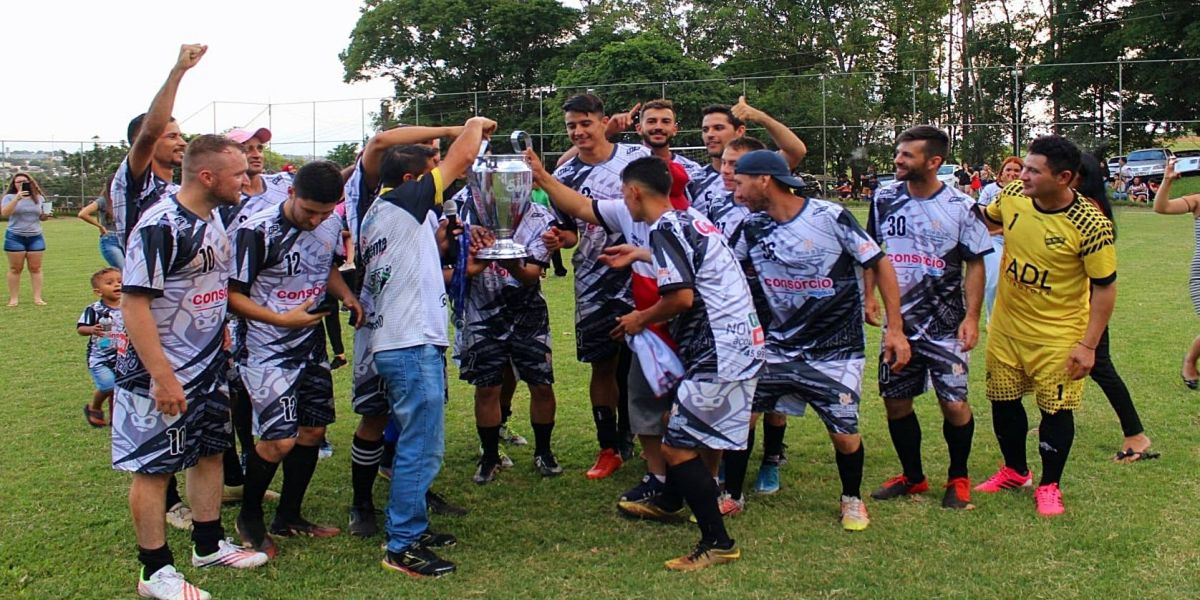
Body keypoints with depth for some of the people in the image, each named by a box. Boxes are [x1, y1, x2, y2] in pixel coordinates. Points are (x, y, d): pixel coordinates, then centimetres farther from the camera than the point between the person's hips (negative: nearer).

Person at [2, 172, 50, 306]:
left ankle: (37, 298, 2)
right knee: (15, 268, 0)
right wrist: (17, 198, -23)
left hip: (36, 237, 3)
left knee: (35, 268, 1)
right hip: (15, 237, -3)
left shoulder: (39, 198, 10)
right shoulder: (9, 197, 0)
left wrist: (46, 215, -4)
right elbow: (4, 213, -16)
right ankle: (13, 298, 4)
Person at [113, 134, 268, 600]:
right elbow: (133, 304, -24)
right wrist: (162, 377, -25)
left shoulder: (215, 218, 6)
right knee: (153, 466, 3)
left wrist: (221, 339, 17)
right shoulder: (161, 226, -22)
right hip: (161, 373, -9)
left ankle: (208, 545, 32)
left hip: (208, 365, 9)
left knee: (210, 452, 16)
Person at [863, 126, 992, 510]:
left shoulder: (960, 207, -8)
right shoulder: (885, 198, 1)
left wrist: (971, 316, -10)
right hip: (898, 322, 4)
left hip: (945, 324, -3)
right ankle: (913, 477, 28)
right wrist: (869, 296, 3)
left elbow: (976, 263, -3)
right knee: (895, 402, 8)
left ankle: (958, 478, 21)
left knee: (954, 404, -3)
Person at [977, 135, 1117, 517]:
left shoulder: (1091, 225, -23)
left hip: (1058, 334, -5)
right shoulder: (1012, 197, -9)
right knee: (1003, 399, 15)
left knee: (1056, 408, 4)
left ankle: (1049, 486, 24)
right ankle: (1015, 471, 37)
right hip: (1006, 325, 5)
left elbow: (1105, 287, -16)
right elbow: (984, 218, 16)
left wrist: (1088, 345, -17)